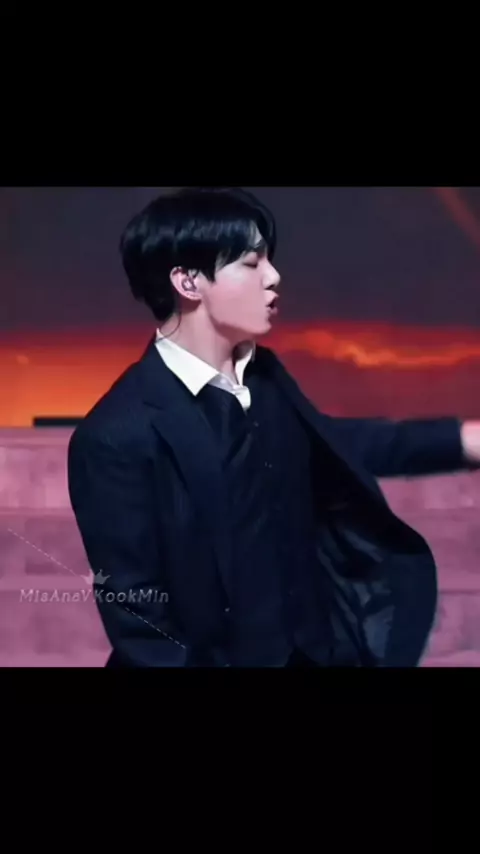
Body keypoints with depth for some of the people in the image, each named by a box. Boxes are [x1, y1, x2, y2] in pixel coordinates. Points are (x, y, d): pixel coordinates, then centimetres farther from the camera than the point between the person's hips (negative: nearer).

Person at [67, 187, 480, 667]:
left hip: (308, 649, 7)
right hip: (214, 655, -7)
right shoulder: (118, 434, -24)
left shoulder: (262, 374, -1)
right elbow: (133, 614, -20)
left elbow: (328, 442, 17)